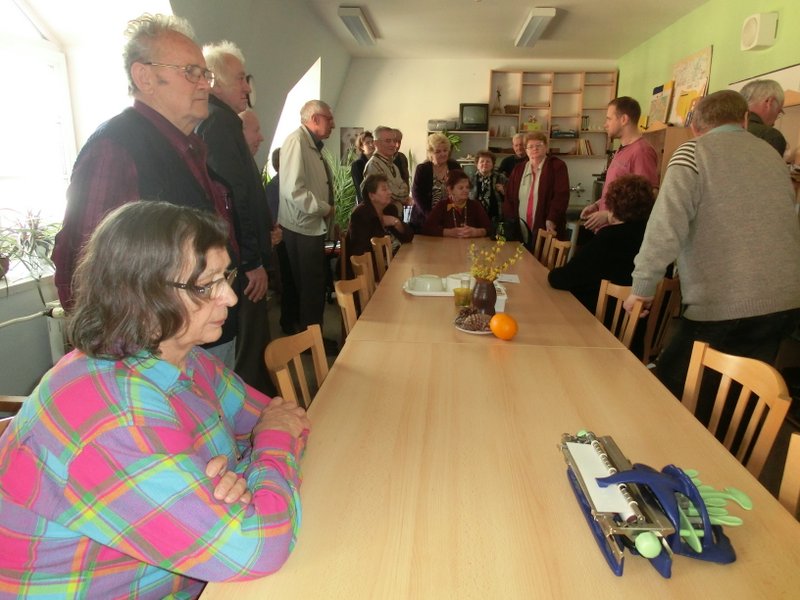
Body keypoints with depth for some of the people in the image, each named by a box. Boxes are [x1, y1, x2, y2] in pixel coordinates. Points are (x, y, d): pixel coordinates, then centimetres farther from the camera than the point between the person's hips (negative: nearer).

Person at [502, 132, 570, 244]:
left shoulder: (557, 166, 0)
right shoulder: (518, 169, 14)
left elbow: (561, 196, -9)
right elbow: (509, 197, 12)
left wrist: (551, 220, -19)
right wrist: (510, 223, 0)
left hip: (545, 230, -4)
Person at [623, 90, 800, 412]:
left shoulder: (694, 152, -4)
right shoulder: (773, 155, 17)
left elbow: (666, 226, -15)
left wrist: (642, 286, -7)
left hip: (723, 306, -7)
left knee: (667, 395, 6)